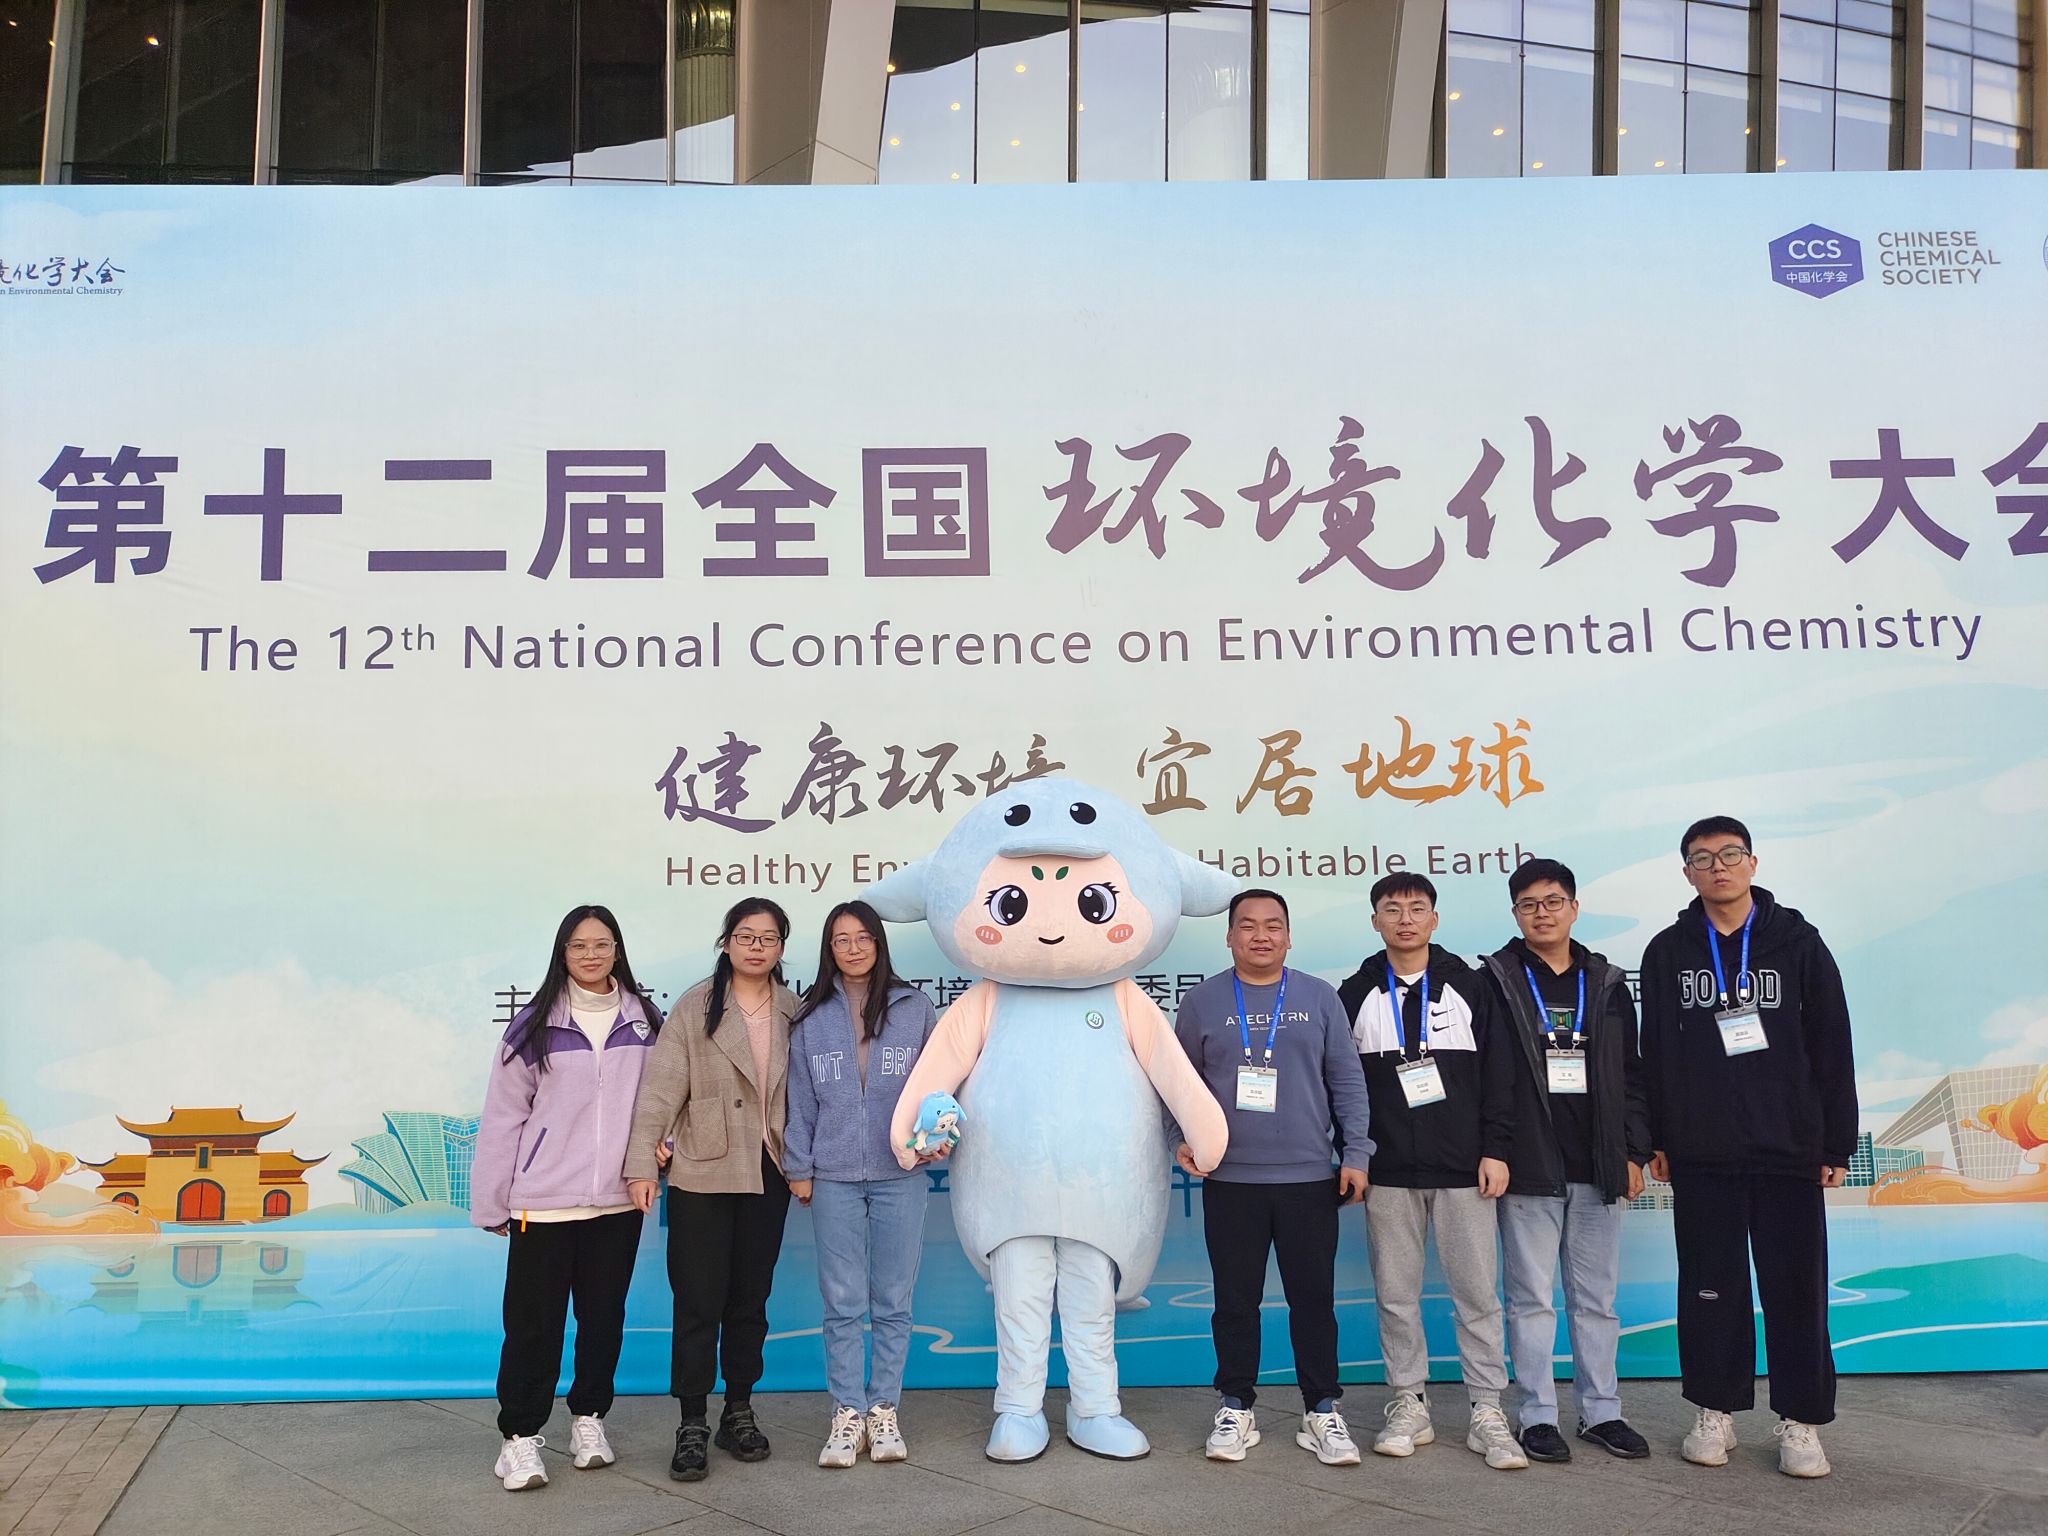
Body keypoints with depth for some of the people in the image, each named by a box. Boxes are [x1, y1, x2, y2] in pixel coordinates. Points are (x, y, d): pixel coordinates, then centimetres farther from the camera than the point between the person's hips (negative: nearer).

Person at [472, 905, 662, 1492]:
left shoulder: (645, 1021, 5)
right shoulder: (533, 1027, -3)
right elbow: (503, 1118, -1)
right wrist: (492, 1203, -1)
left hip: (618, 1200, 3)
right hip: (543, 1201, -2)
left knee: (604, 1316, 13)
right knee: (533, 1322, 0)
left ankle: (589, 1417, 30)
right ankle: (520, 1435, 12)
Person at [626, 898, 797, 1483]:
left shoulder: (794, 1011, 4)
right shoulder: (696, 1007, -6)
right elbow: (661, 1089, -9)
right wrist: (642, 1164, -14)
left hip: (768, 1175, 3)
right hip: (702, 1176, -3)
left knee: (750, 1298, 12)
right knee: (699, 1301, -1)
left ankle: (739, 1412, 26)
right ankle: (692, 1427, 10)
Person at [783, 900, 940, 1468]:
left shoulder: (916, 1008, 4)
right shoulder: (810, 1017, 7)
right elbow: (801, 1099, 9)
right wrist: (799, 1168, 6)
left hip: (900, 1173, 0)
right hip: (834, 1177, 0)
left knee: (894, 1300, 6)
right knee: (842, 1302, 2)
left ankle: (884, 1409, 17)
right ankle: (847, 1413, 10)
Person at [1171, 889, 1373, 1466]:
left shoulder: (1319, 997, 5)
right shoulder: (1202, 1002, 4)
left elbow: (1346, 1080, 5)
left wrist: (1355, 1153, 0)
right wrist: (1184, 1136, -8)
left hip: (1309, 1179, 0)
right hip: (1229, 1181, 0)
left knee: (1314, 1298, 5)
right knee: (1236, 1300, 7)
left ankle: (1322, 1411, 17)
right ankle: (1236, 1407, 20)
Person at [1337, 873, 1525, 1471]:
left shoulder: (1469, 986, 5)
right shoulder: (1355, 995, 7)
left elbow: (1498, 1073, 3)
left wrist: (1495, 1150, -4)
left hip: (1464, 1169, -1)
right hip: (1388, 1172, 1)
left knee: (1478, 1292, 0)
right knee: (1395, 1294, 6)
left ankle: (1487, 1413, 8)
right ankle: (1409, 1406, 16)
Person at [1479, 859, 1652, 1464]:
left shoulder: (1607, 984, 11)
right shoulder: (1495, 982, 0)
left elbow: (1631, 1075, 12)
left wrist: (1633, 1152, 6)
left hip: (1597, 1168, 3)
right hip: (1528, 1169, -3)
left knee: (1597, 1297, 9)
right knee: (1531, 1298, 2)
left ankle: (1601, 1411, 19)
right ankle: (1538, 1415, 10)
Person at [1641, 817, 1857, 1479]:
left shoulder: (1797, 942, 2)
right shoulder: (1667, 952, 6)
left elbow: (1832, 1047, 2)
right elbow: (1655, 1052, 8)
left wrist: (1837, 1144, -1)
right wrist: (1655, 1140, 4)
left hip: (1790, 1151, -1)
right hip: (1701, 1156, 1)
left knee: (1796, 1288, 3)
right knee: (1710, 1288, 7)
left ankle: (1799, 1421, 14)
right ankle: (1715, 1412, 19)